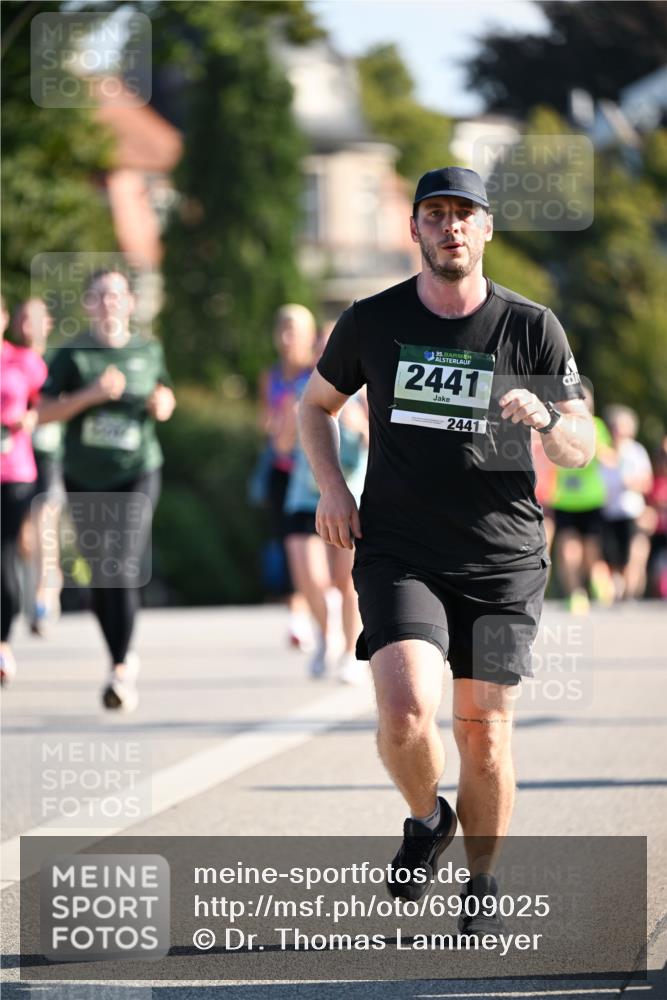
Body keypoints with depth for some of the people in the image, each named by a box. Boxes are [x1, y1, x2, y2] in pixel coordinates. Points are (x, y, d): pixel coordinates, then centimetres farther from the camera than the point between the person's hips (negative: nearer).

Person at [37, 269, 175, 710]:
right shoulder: (73, 354, -1)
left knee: (123, 572, -16)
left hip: (136, 475, -1)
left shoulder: (148, 351, 6)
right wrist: (90, 394, -19)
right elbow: (45, 412, -6)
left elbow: (166, 403, 21)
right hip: (85, 478, 1)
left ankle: (121, 672, -16)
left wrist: (162, 404, -3)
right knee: (100, 575, 9)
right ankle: (124, 657, 29)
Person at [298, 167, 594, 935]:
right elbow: (316, 404, 18)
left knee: (484, 733, 3)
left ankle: (482, 884, 25)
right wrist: (330, 487, 2)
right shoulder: (372, 322, 1)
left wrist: (544, 418, -19)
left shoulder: (532, 328, 0)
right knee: (406, 714, -20)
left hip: (503, 558, 0)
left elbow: (580, 450, 4)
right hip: (399, 554, 0)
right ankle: (426, 820, 12)